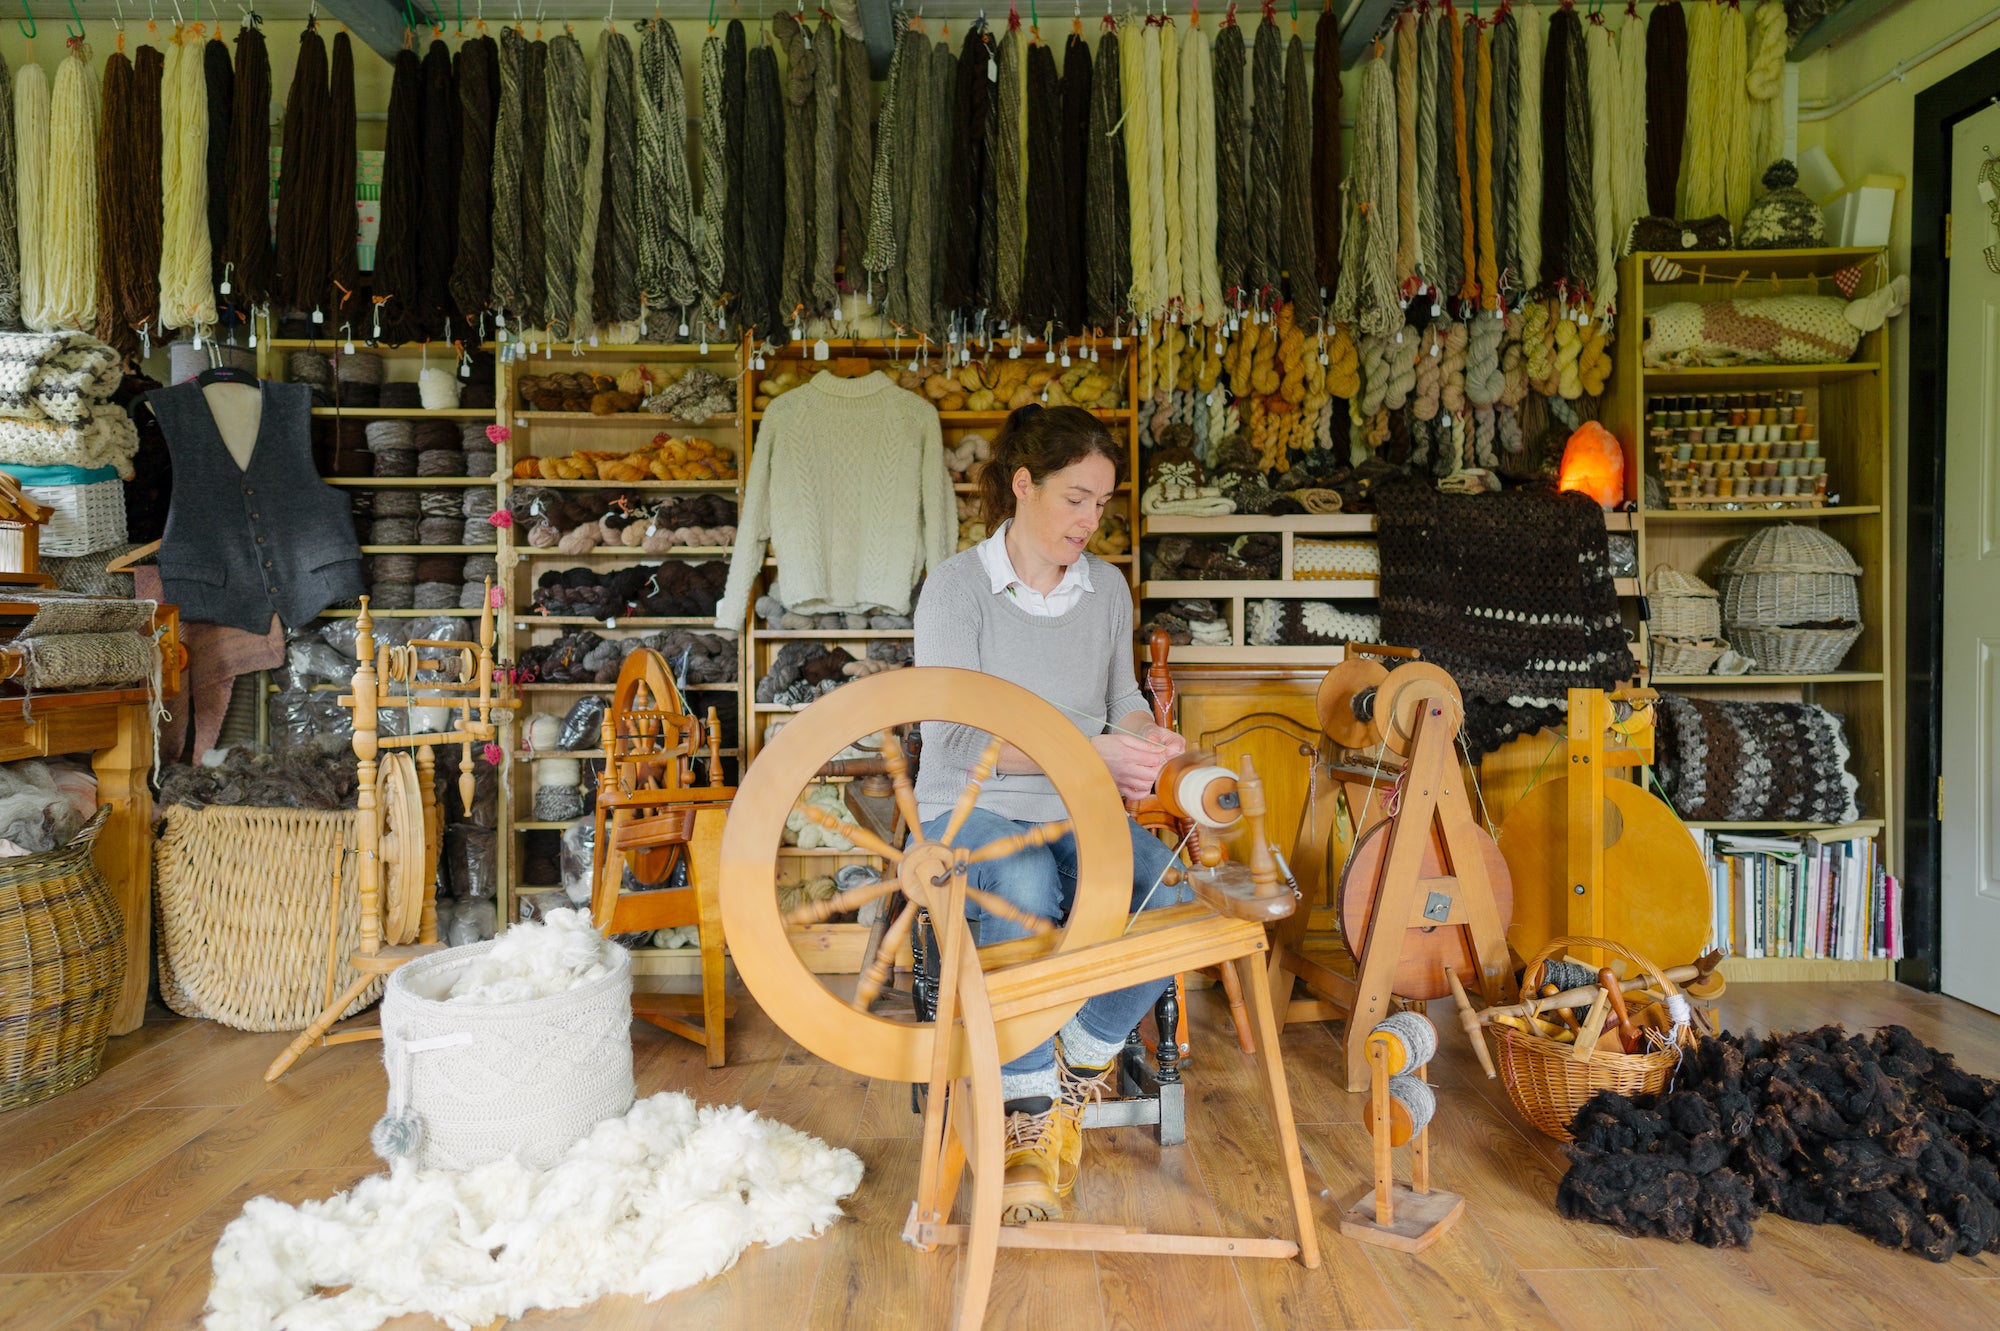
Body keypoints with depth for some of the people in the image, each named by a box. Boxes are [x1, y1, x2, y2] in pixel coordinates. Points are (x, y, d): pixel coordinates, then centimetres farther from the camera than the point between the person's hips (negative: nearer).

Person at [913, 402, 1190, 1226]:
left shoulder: (1107, 587, 9)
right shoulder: (957, 585, -8)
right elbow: (955, 736, -16)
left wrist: (1145, 739, -7)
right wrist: (1086, 752, -27)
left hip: (1078, 813, 5)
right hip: (970, 811, -4)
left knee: (1165, 893, -27)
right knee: (1023, 889, -39)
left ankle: (1071, 1084, -5)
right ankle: (1030, 1126, -21)